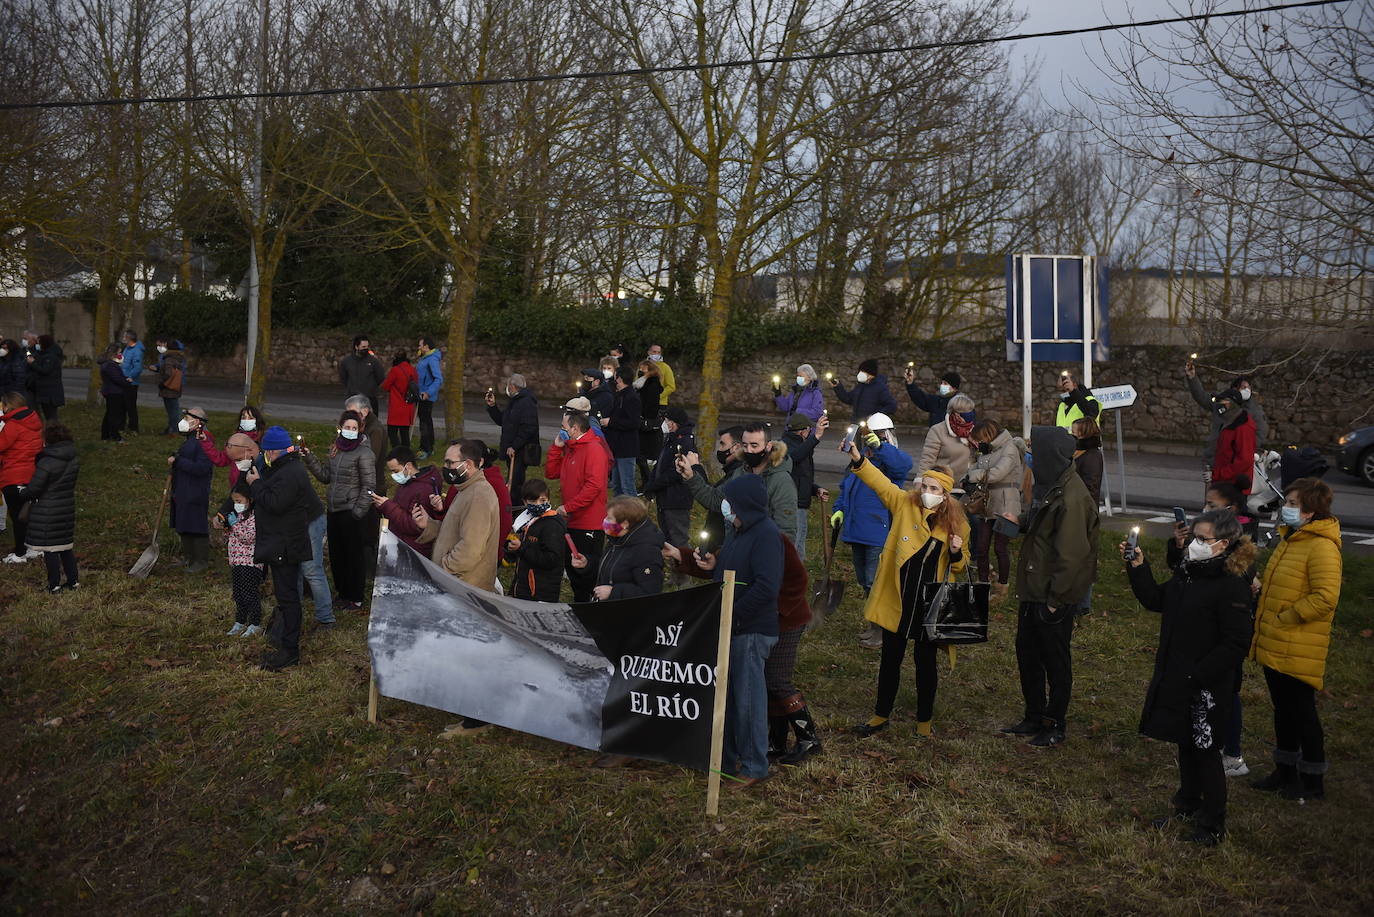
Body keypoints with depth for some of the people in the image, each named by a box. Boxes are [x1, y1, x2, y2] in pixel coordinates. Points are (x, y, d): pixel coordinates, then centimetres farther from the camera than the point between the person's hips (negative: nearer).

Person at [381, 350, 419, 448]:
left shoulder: (395, 370, -13)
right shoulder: (413, 370, 5)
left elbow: (385, 387, -5)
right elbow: (417, 386, 15)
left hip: (396, 408, -6)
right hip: (409, 409, 6)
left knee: (392, 433, -3)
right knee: (405, 433, 12)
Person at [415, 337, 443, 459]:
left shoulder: (432, 359, -17)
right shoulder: (424, 358, 14)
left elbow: (439, 379, -25)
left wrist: (428, 392, -31)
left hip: (426, 397, -10)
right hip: (422, 395, 10)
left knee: (425, 423, -7)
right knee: (427, 421, 17)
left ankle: (425, 450, -4)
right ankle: (430, 447, 27)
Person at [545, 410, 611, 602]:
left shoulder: (594, 449, -16)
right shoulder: (570, 449, 15)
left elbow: (594, 486, -26)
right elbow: (551, 473, 15)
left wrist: (568, 507, -23)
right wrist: (556, 447, 5)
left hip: (589, 524, -9)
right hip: (572, 522, 9)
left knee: (586, 571, -1)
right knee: (572, 566, 16)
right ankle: (580, 602, 29)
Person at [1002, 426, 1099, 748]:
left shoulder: (1072, 499, -25)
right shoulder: (1056, 488, 6)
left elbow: (1071, 556, -25)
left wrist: (1055, 598, -21)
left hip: (1055, 600, -10)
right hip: (1036, 593, 10)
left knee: (1055, 661, 7)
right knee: (1027, 651, 19)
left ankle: (1055, 727, 23)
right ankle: (1034, 717, 34)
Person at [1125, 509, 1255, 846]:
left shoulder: (1232, 587, -21)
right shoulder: (1186, 572, 4)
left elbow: (1235, 645, -22)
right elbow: (1156, 600, 17)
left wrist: (1196, 676, -23)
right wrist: (1138, 567, 6)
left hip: (1208, 688, -7)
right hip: (1176, 682, 7)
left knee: (1205, 753, 6)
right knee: (1185, 746, 21)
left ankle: (1213, 824, 22)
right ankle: (1187, 805, 38)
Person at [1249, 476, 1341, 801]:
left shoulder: (1321, 546, -18)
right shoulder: (1291, 537, 12)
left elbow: (1324, 598, -24)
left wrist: (1284, 618, -19)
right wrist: (1261, 587, 9)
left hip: (1298, 649, -9)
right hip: (1274, 646, 9)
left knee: (1302, 712, 4)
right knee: (1283, 710, 18)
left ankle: (1313, 781, 18)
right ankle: (1285, 772, 31)